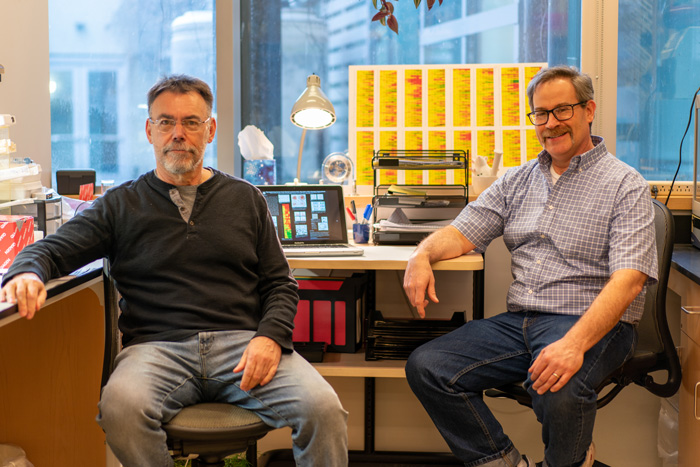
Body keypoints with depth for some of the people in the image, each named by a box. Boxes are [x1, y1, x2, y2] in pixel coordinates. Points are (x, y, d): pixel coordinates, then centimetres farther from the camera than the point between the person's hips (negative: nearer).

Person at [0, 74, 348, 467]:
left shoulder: (246, 199, 19)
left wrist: (271, 336, -5)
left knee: (323, 409, -26)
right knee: (121, 407, -35)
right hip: (158, 345, 0)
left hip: (242, 343, 1)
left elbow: (279, 284, 16)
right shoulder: (121, 205, 16)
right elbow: (52, 249, 9)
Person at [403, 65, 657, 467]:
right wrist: (423, 256, -11)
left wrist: (574, 343, -31)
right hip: (519, 322, 6)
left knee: (557, 390, -36)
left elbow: (628, 279, -16)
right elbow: (462, 234, 15)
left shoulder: (625, 185, -3)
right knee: (426, 367, -13)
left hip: (592, 326, -5)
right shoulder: (518, 182, 17)